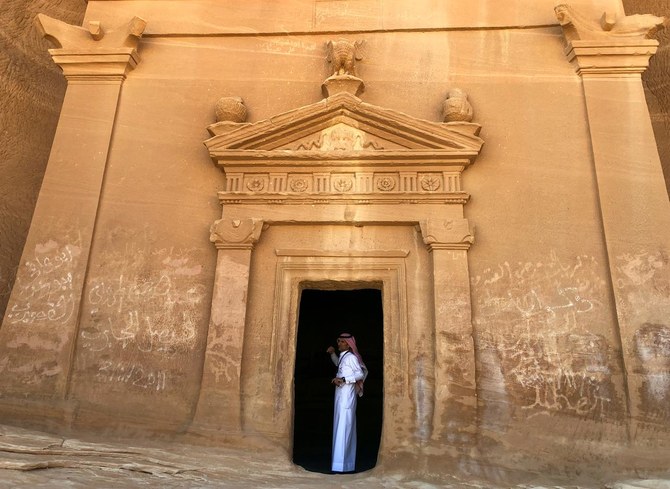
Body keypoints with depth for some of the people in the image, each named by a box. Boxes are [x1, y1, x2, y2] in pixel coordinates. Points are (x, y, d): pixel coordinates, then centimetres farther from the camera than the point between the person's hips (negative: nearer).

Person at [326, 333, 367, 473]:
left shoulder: (351, 357, -8)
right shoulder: (343, 357, 17)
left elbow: (360, 374, -16)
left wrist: (343, 379, -22)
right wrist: (332, 354, 25)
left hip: (347, 395, -9)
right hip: (341, 395, 9)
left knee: (344, 427, -11)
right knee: (342, 427, 10)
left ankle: (341, 464, -12)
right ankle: (347, 463, 15)